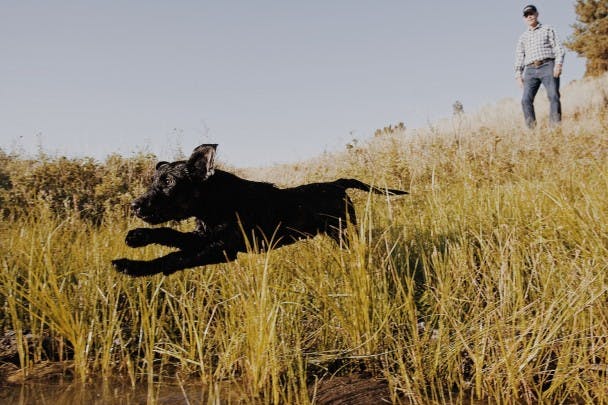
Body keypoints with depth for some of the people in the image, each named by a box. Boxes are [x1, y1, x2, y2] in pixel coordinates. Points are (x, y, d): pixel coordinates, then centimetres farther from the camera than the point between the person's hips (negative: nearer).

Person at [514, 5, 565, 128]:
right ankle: (532, 129, -18)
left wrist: (558, 64, -10)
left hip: (548, 66, -3)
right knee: (526, 99, -15)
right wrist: (518, 75, 7)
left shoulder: (548, 29, 16)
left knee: (553, 96, -19)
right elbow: (519, 56, 20)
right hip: (530, 70, 3)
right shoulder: (523, 37, 25)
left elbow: (558, 48, 6)